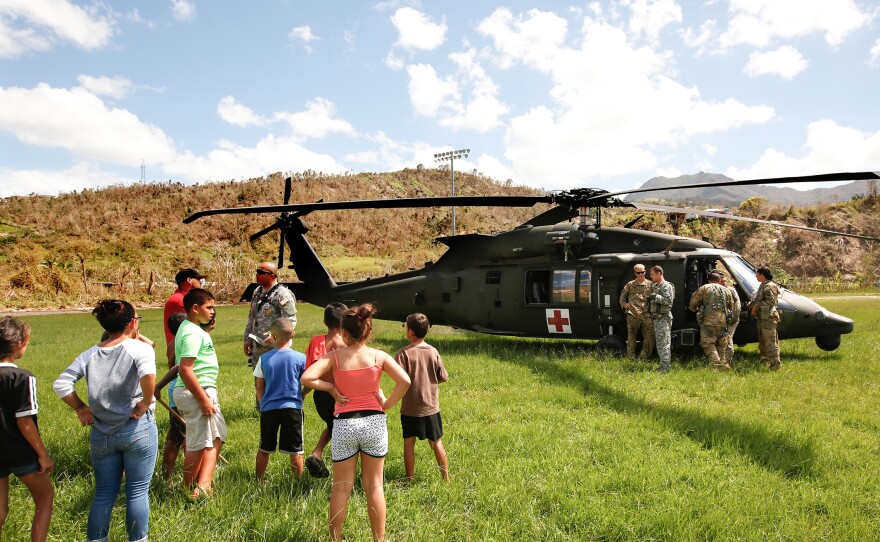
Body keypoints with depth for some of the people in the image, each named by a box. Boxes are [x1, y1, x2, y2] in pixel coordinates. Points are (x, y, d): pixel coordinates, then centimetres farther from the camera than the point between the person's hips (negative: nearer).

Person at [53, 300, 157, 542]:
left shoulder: (90, 354, 4)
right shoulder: (139, 348, -11)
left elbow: (61, 384, 0)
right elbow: (148, 375, -31)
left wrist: (80, 408, 8)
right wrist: (146, 403, -18)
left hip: (101, 434, 5)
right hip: (137, 431, -5)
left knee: (104, 495, 16)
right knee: (137, 493, 7)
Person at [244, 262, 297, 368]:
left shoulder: (283, 295, -13)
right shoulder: (257, 292, 12)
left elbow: (290, 322, -17)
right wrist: (247, 339, 18)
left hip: (275, 348, -8)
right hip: (257, 347, 8)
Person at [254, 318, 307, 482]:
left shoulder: (264, 359, -2)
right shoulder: (300, 358, -6)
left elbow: (259, 388, 5)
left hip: (268, 408, 2)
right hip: (292, 407, -1)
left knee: (263, 450, 18)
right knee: (296, 450, 7)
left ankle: (259, 482, 28)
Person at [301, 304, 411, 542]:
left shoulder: (335, 356, -5)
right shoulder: (379, 356, -4)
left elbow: (306, 378, -17)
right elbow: (404, 381, -14)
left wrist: (331, 387, -3)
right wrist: (387, 404, -2)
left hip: (344, 424, 0)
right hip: (374, 422, 1)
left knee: (341, 488, 13)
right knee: (374, 486, 13)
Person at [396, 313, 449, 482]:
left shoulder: (404, 353, -15)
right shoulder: (433, 352, -4)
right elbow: (444, 377, 1)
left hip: (410, 408, -3)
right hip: (431, 407, 3)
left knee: (409, 443, 12)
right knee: (436, 443, 15)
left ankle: (410, 479, 18)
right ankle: (446, 477, 22)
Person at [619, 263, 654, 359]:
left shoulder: (650, 284, 9)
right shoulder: (630, 285, 9)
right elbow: (622, 296, 20)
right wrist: (624, 304, 4)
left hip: (647, 316, 1)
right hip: (632, 315, -1)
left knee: (649, 338, 0)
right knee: (631, 337, 4)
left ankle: (643, 359, 11)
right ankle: (631, 358, 12)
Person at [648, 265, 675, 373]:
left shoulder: (666, 286, -11)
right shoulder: (654, 286, 18)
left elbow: (668, 300, -23)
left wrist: (655, 296, -21)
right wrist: (649, 299, 11)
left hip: (663, 318, -10)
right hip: (656, 318, 10)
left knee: (663, 344, -10)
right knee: (659, 343, 14)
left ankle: (665, 368, -9)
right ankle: (667, 365, 22)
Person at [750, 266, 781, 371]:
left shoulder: (770, 286, -13)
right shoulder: (762, 286, 18)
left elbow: (771, 301, -22)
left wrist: (756, 306, -17)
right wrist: (753, 304, 10)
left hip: (768, 318, -11)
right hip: (762, 318, 11)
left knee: (770, 342, -9)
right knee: (762, 341, 19)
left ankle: (774, 365, -7)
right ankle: (764, 359, 31)